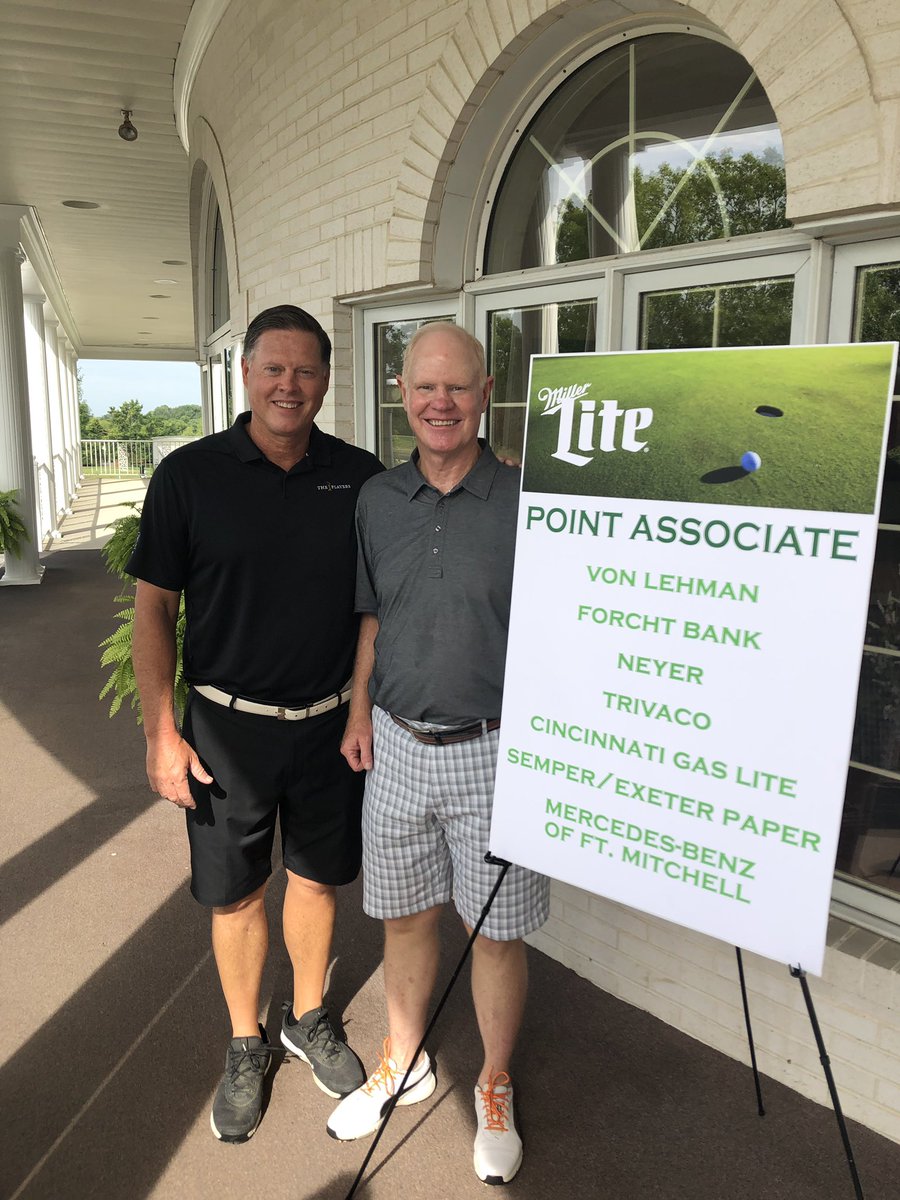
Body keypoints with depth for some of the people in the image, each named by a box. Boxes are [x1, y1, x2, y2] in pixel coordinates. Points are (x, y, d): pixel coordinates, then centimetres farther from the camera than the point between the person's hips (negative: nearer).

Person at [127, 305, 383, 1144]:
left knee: (317, 879, 18)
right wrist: (161, 730, -8)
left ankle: (309, 1020, 43)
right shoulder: (189, 475, -7)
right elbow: (154, 608, -4)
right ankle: (245, 1043, 39)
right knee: (237, 893, 14)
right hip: (227, 725, -1)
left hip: (329, 721, 2)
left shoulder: (360, 476, -2)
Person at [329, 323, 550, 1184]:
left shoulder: (525, 503, -9)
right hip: (397, 745, 4)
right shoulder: (377, 500, 4)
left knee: (494, 929, 11)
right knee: (404, 916, 19)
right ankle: (403, 1063, 44)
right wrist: (359, 710, 7)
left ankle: (495, 1087, 37)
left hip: (493, 749, -3)